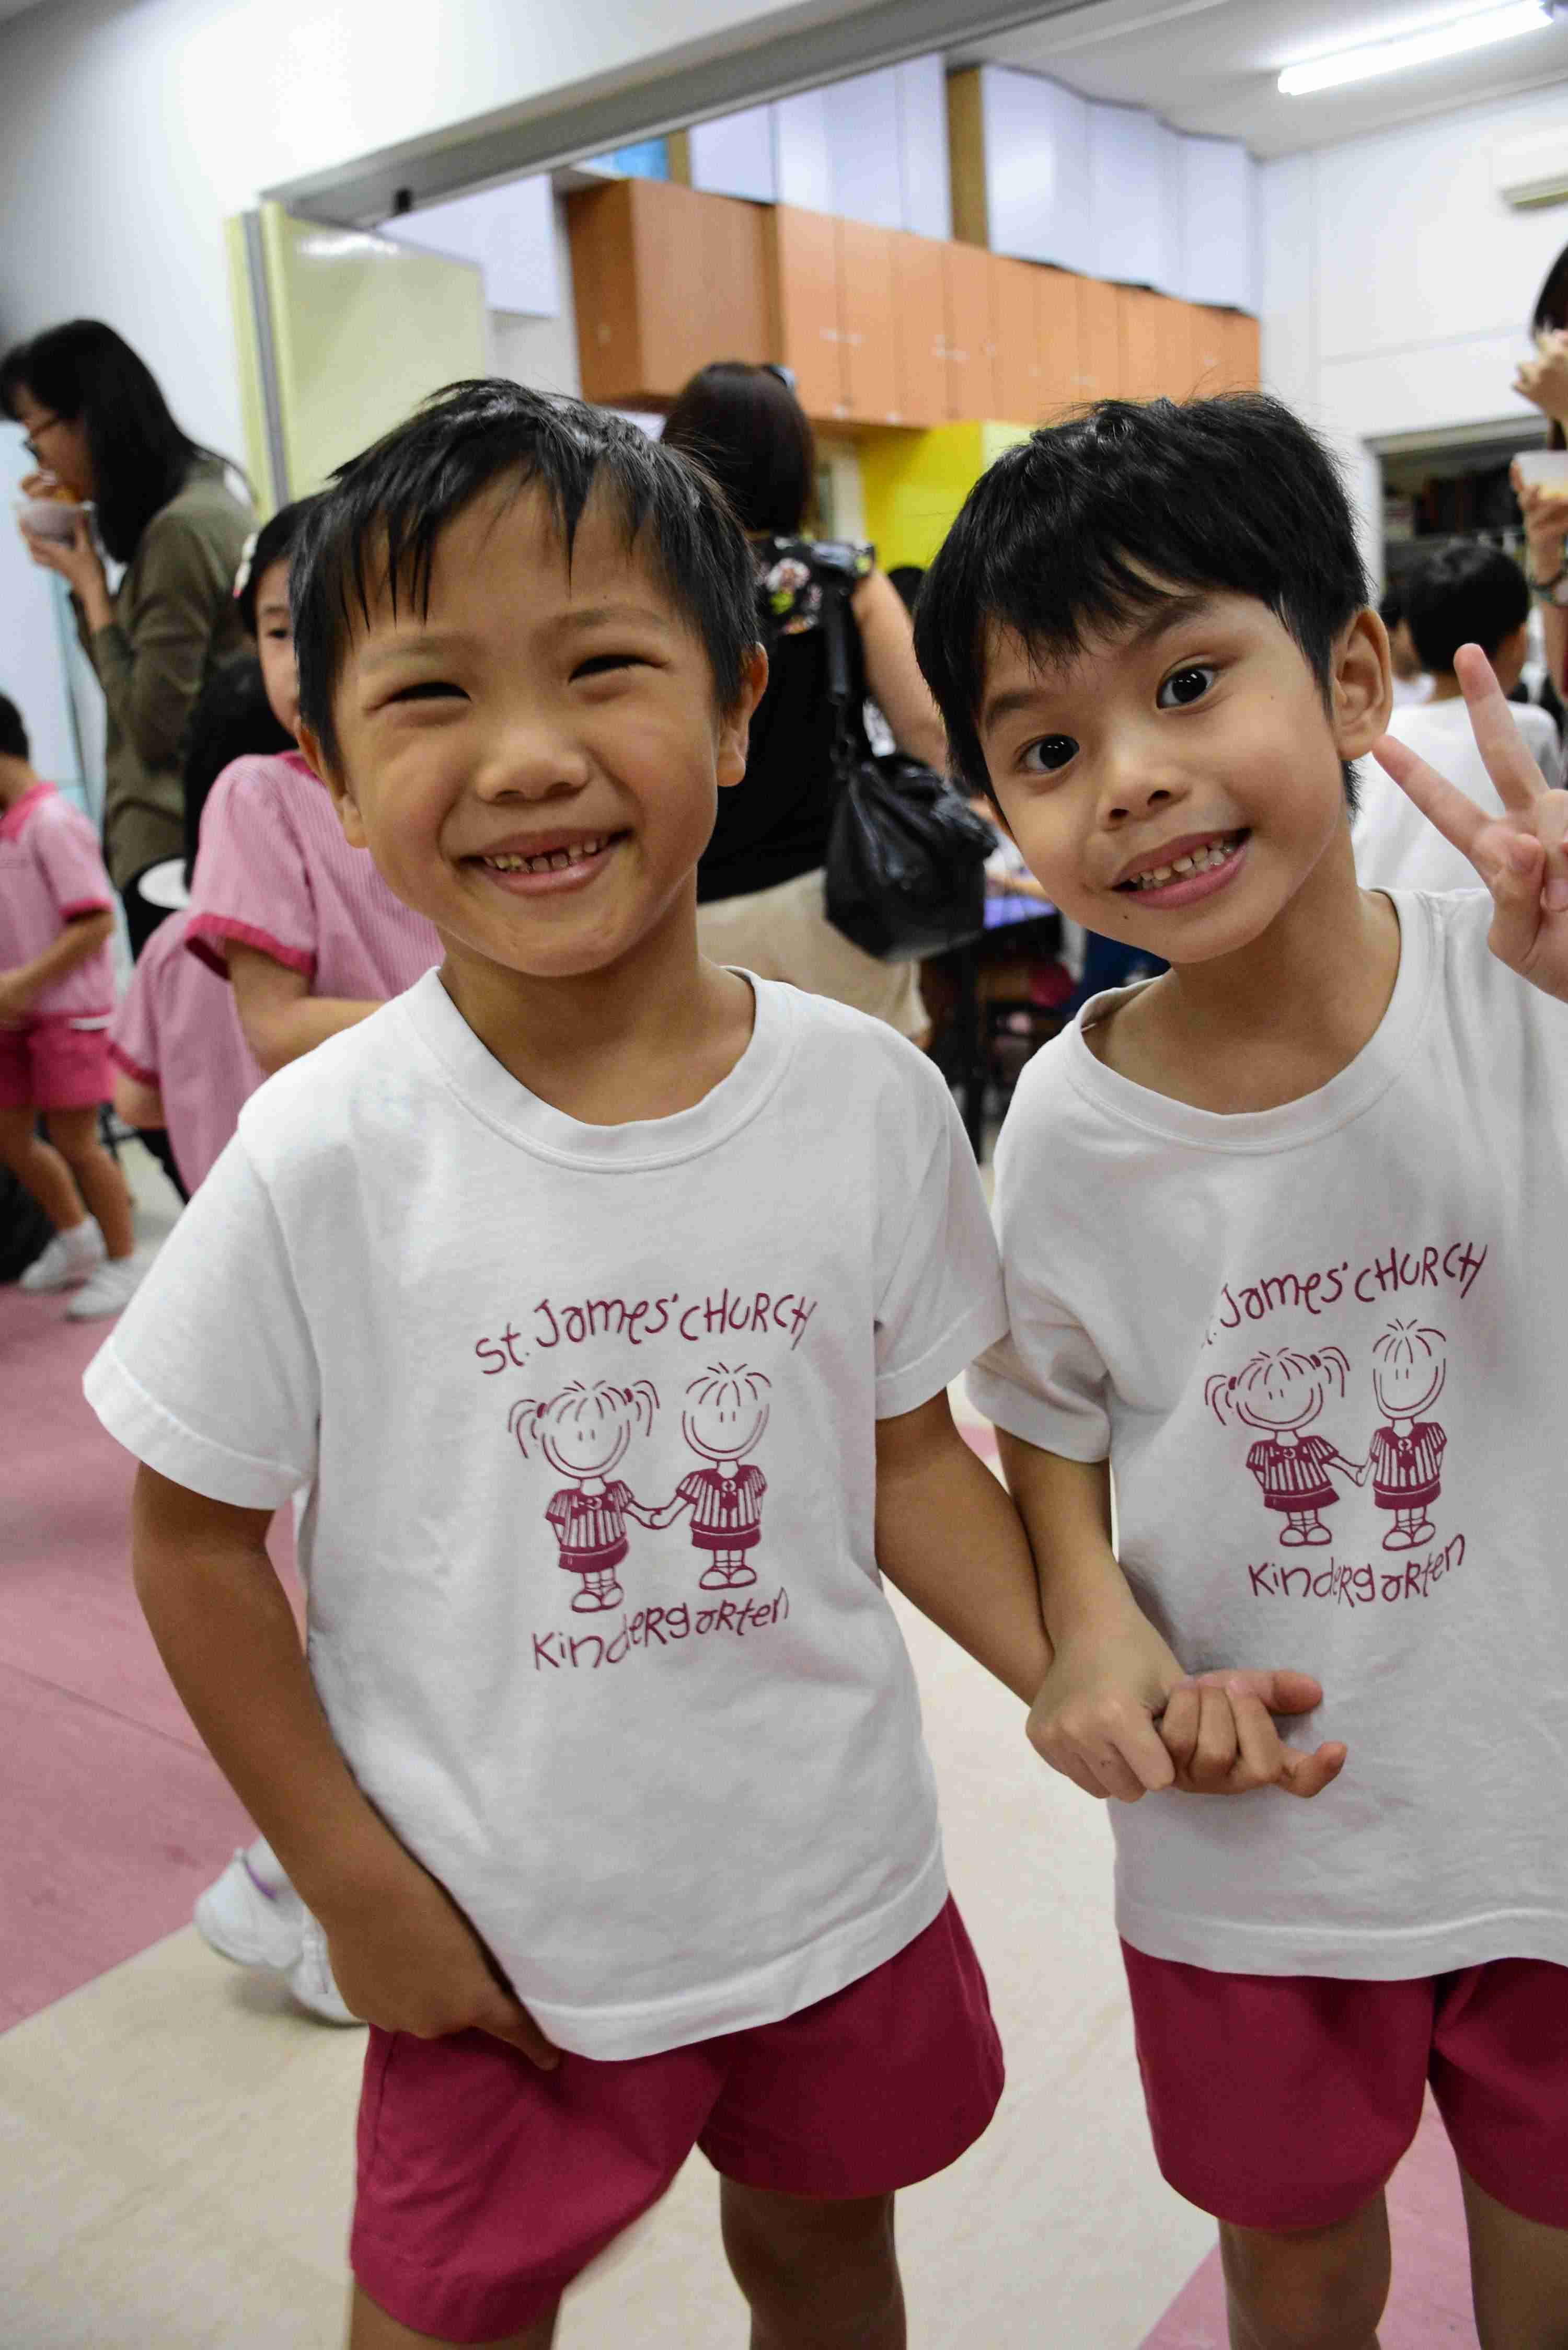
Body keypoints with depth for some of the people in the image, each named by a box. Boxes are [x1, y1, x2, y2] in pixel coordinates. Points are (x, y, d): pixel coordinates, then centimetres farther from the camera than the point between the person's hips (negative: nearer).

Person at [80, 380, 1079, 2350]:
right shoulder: (323, 1158, -20)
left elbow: (906, 1458, -1)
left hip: (841, 1889, 3)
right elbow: (195, 1536, -9)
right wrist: (354, 1885, -7)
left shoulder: (870, 1098, -13)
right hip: (501, 1946, -2)